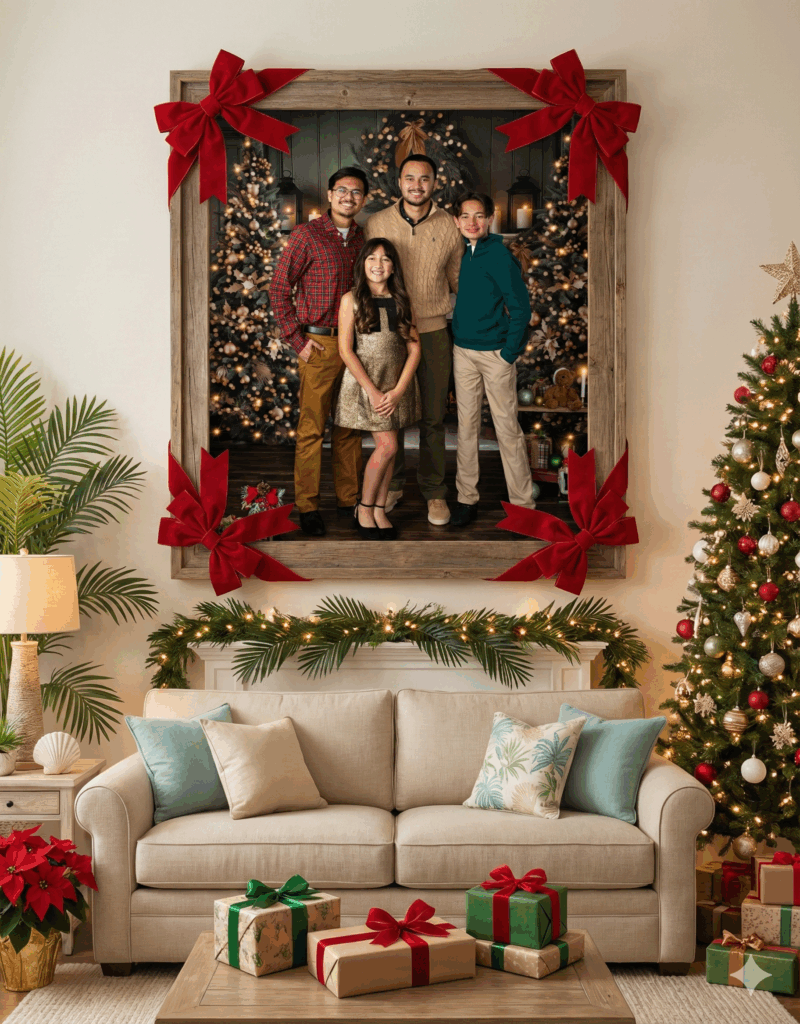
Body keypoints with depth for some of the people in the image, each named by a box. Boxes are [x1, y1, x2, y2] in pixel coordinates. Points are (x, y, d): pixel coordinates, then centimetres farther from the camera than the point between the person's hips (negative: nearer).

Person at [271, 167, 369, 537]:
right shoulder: (307, 235, -5)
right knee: (312, 427, -2)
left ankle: (349, 498, 21)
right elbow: (279, 289, -5)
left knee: (350, 426, 11)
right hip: (319, 344, -5)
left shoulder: (363, 239, 10)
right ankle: (307, 506, 6)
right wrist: (297, 340, -8)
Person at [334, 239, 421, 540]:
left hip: (397, 383, 4)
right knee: (387, 446, -10)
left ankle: (379, 510, 16)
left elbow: (414, 348, 3)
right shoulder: (352, 299, -4)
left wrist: (398, 390, -9)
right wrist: (373, 391, -14)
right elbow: (345, 350, -9)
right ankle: (364, 509, 6)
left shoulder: (400, 301, 5)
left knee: (387, 448, 5)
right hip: (364, 381, -4)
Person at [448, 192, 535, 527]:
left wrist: (509, 353, -12)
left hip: (495, 352, -5)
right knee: (466, 425, 9)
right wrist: (457, 336, 11)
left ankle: (522, 503, 8)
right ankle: (466, 498, 16)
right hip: (463, 351, 5)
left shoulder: (500, 256, -10)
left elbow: (521, 307, -10)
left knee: (507, 427, 0)